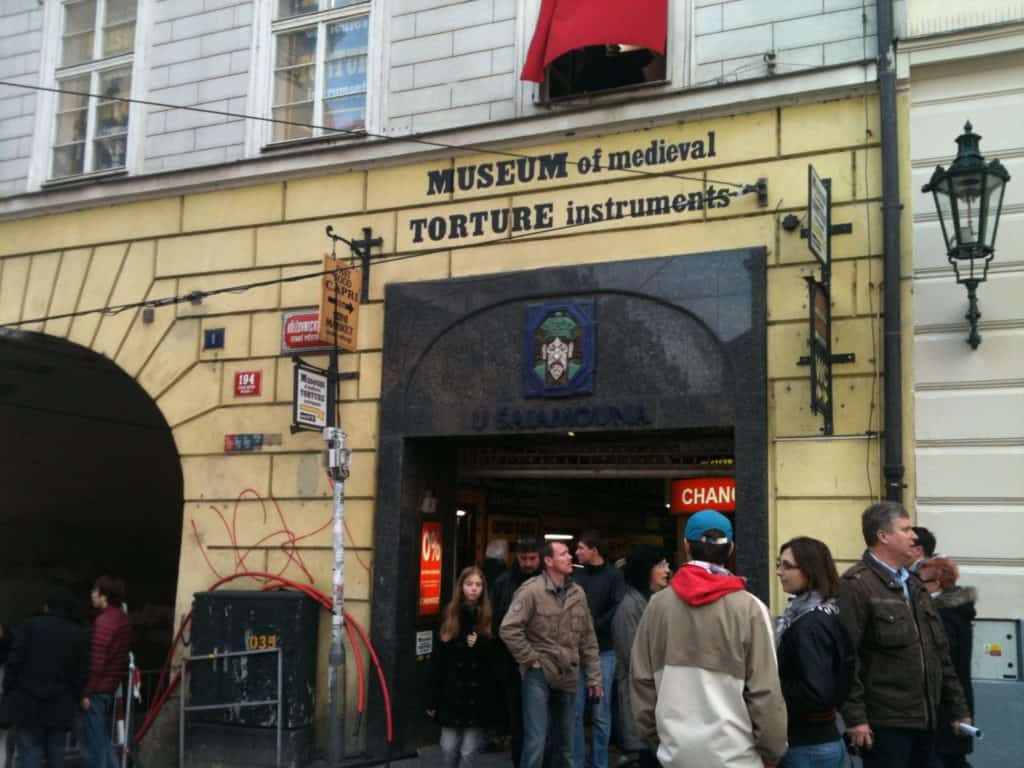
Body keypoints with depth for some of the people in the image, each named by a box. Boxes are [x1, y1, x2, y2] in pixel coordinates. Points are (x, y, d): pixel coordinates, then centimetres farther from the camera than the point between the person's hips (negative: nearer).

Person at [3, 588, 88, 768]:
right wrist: (73, 699, 14)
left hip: (28, 704, -3)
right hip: (60, 706, 3)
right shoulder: (78, 635, 7)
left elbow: (14, 662, -7)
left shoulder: (31, 626, -2)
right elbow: (81, 674, 6)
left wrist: (8, 691, 2)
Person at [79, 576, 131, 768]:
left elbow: (96, 660, -20)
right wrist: (116, 682, 18)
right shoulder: (122, 619, 13)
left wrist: (86, 692, -17)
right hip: (112, 688, 9)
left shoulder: (103, 621, -16)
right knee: (103, 741, 16)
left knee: (92, 744, -2)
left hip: (97, 690, -9)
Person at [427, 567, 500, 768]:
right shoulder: (450, 615, 4)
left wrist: (480, 644, -21)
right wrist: (433, 698, 2)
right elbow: (439, 659, 4)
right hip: (452, 692, 2)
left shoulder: (489, 617, -1)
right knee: (449, 749, 4)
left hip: (478, 693, -2)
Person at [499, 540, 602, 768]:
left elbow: (588, 640, 10)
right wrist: (530, 659, -12)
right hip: (539, 675, -6)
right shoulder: (531, 590, -13)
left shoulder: (578, 593, 6)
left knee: (565, 742, 15)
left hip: (568, 676, 6)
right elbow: (508, 629, -16)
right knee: (536, 742, -8)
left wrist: (594, 678, 8)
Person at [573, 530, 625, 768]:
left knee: (600, 714, 4)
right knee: (575, 711, 3)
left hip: (603, 651, -3)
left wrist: (593, 627, -14)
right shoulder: (577, 575, 10)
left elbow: (619, 610, -11)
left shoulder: (614, 575, -1)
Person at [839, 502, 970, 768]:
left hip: (925, 720, 8)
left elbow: (940, 653, 20)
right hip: (885, 724, -8)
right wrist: (855, 718, -20)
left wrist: (958, 708, 16)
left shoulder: (913, 584, 17)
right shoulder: (856, 585, -11)